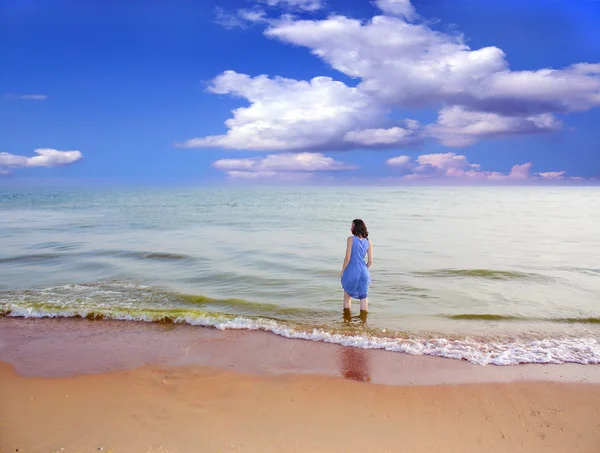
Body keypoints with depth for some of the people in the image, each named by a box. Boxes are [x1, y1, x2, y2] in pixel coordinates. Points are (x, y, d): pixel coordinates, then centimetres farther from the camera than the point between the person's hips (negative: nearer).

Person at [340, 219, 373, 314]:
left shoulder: (351, 239, -10)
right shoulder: (368, 242, 3)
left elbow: (347, 258, -12)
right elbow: (370, 261, 3)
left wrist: (342, 271, -1)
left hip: (352, 271, -3)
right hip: (363, 271, 4)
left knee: (347, 297, 16)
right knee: (364, 298, 12)